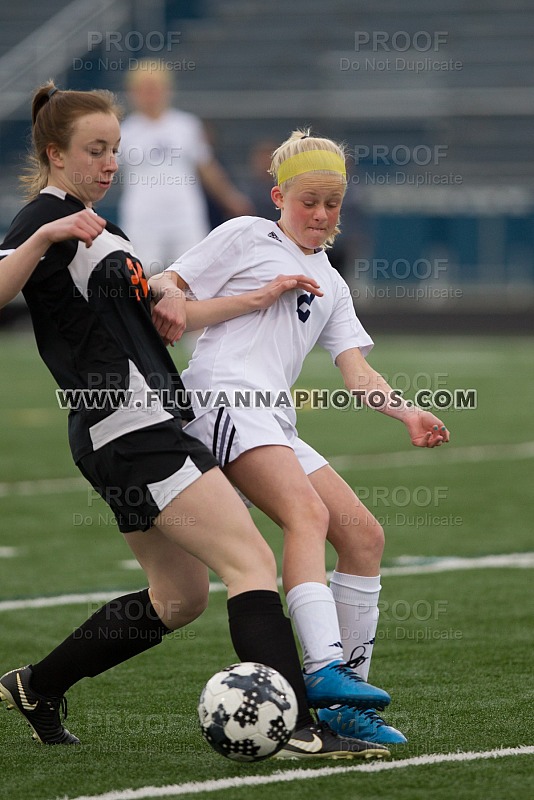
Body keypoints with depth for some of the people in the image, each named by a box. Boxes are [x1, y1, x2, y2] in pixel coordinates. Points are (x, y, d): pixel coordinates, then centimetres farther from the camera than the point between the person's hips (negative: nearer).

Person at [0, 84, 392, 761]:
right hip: (128, 427, -11)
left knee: (178, 597, 17)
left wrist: (256, 299, 20)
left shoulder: (95, 228, 22)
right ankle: (298, 728, -22)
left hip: (144, 428, 11)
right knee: (251, 561, -15)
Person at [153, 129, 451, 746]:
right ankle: (322, 668, -44)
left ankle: (345, 703, 2)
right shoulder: (247, 236, 12)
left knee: (364, 535, -1)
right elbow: (166, 285, 8)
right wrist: (170, 303, -15)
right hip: (222, 395, -8)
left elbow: (356, 371, 16)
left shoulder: (331, 285, 28)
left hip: (274, 422, 8)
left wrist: (406, 413, -2)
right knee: (307, 511, -28)